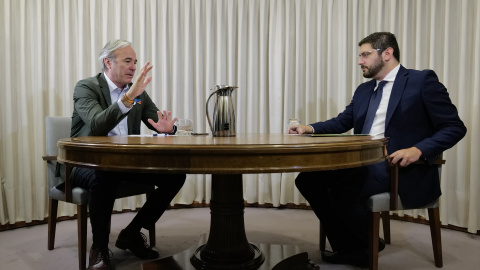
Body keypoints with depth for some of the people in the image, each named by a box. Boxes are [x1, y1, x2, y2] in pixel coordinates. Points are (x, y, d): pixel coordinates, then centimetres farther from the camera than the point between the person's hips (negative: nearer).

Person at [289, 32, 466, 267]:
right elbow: (341, 122, 18)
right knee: (307, 179, -8)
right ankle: (349, 248, 4)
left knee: (342, 192, -29)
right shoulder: (363, 90, 17)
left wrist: (419, 150, -22)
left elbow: (454, 127, -6)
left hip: (400, 167, -7)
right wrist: (310, 128, -1)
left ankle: (369, 246, 2)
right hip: (362, 164, 8)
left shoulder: (422, 80, -3)